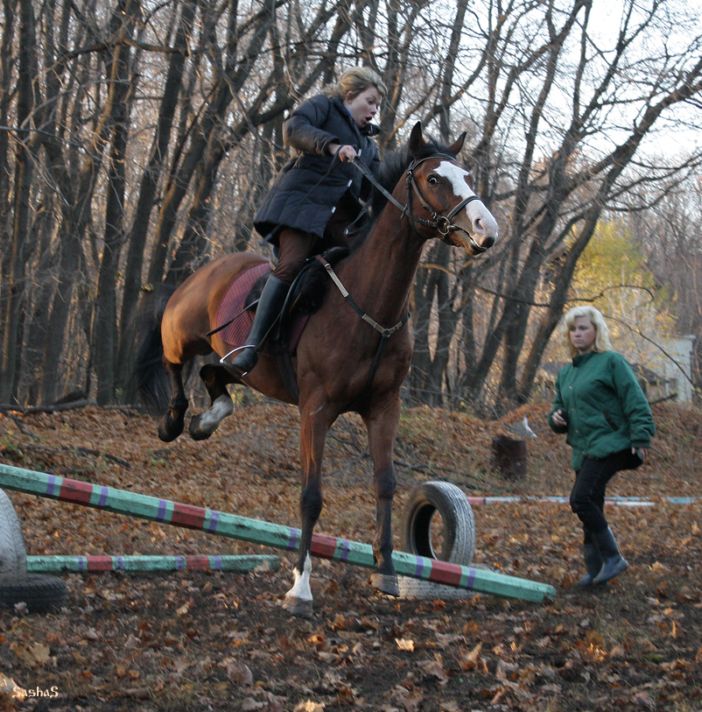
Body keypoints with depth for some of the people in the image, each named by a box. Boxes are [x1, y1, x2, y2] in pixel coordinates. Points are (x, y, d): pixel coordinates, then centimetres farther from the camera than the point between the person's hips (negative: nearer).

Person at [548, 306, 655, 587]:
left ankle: (611, 557, -10)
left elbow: (636, 403, -8)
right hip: (583, 450, 8)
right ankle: (596, 568, 13)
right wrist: (556, 419, 4)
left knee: (581, 499, -20)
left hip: (609, 445, -8)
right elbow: (560, 408, 28)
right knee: (591, 508, 7)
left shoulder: (611, 362, -4)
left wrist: (641, 439, -16)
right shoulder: (566, 373, 18)